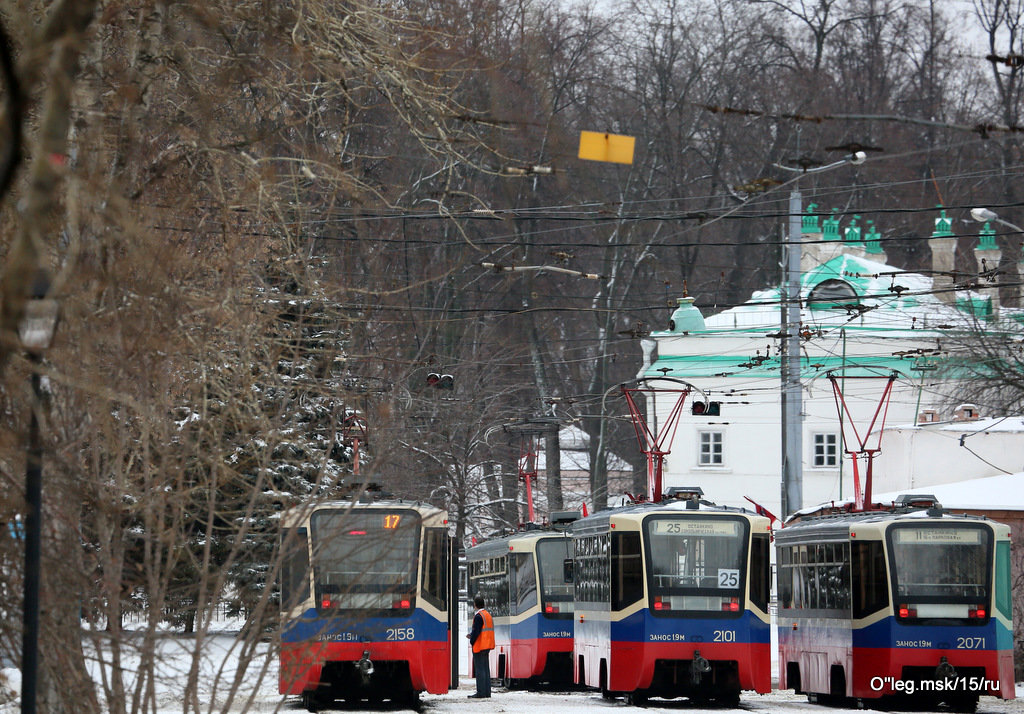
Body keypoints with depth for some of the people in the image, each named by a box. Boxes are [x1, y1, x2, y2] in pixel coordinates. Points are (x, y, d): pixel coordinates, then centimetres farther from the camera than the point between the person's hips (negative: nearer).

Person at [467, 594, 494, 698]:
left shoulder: (478, 616, -15)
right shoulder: (488, 615, 14)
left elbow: (476, 631, -20)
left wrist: (472, 640, -6)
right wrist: (472, 635, 15)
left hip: (479, 646, -9)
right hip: (487, 646, 9)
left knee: (479, 669, -7)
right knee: (485, 669, 11)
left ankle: (481, 692, -9)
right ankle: (487, 692, 12)